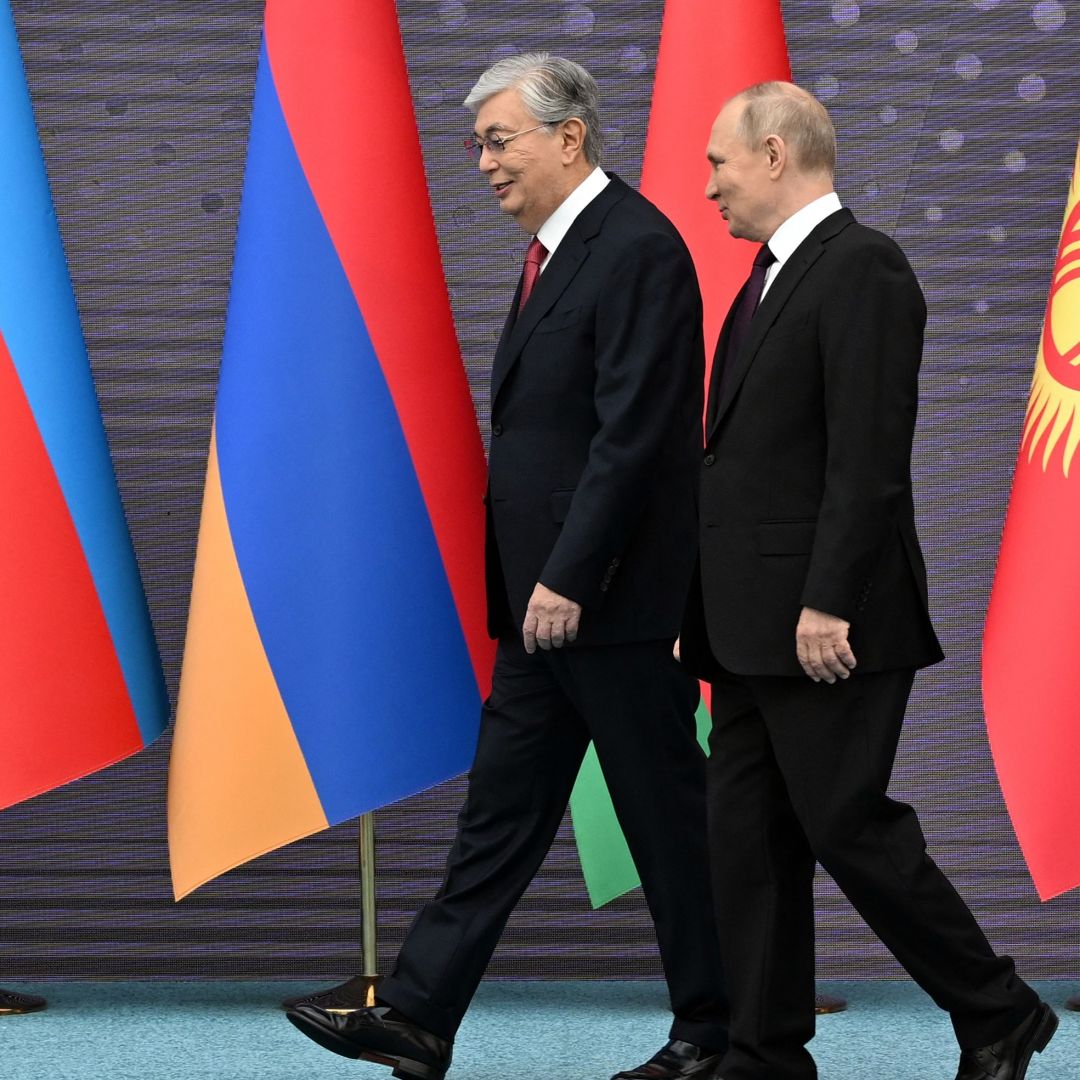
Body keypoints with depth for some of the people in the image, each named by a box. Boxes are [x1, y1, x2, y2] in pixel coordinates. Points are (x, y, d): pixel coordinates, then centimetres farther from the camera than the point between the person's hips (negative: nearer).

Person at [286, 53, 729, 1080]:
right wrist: (531, 586, 15)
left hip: (611, 600, -10)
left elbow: (632, 432, -21)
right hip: (544, 600, 10)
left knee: (666, 816, 1)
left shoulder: (637, 247, -15)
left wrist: (568, 579, -22)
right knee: (500, 807, 9)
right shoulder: (554, 251, 16)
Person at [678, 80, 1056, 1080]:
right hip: (752, 626, 9)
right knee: (747, 838, 8)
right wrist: (706, 605, 16)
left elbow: (869, 459, -20)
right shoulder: (770, 279, 17)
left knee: (849, 828, -4)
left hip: (827, 629, -9)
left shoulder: (862, 269, -13)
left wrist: (828, 605, -23)